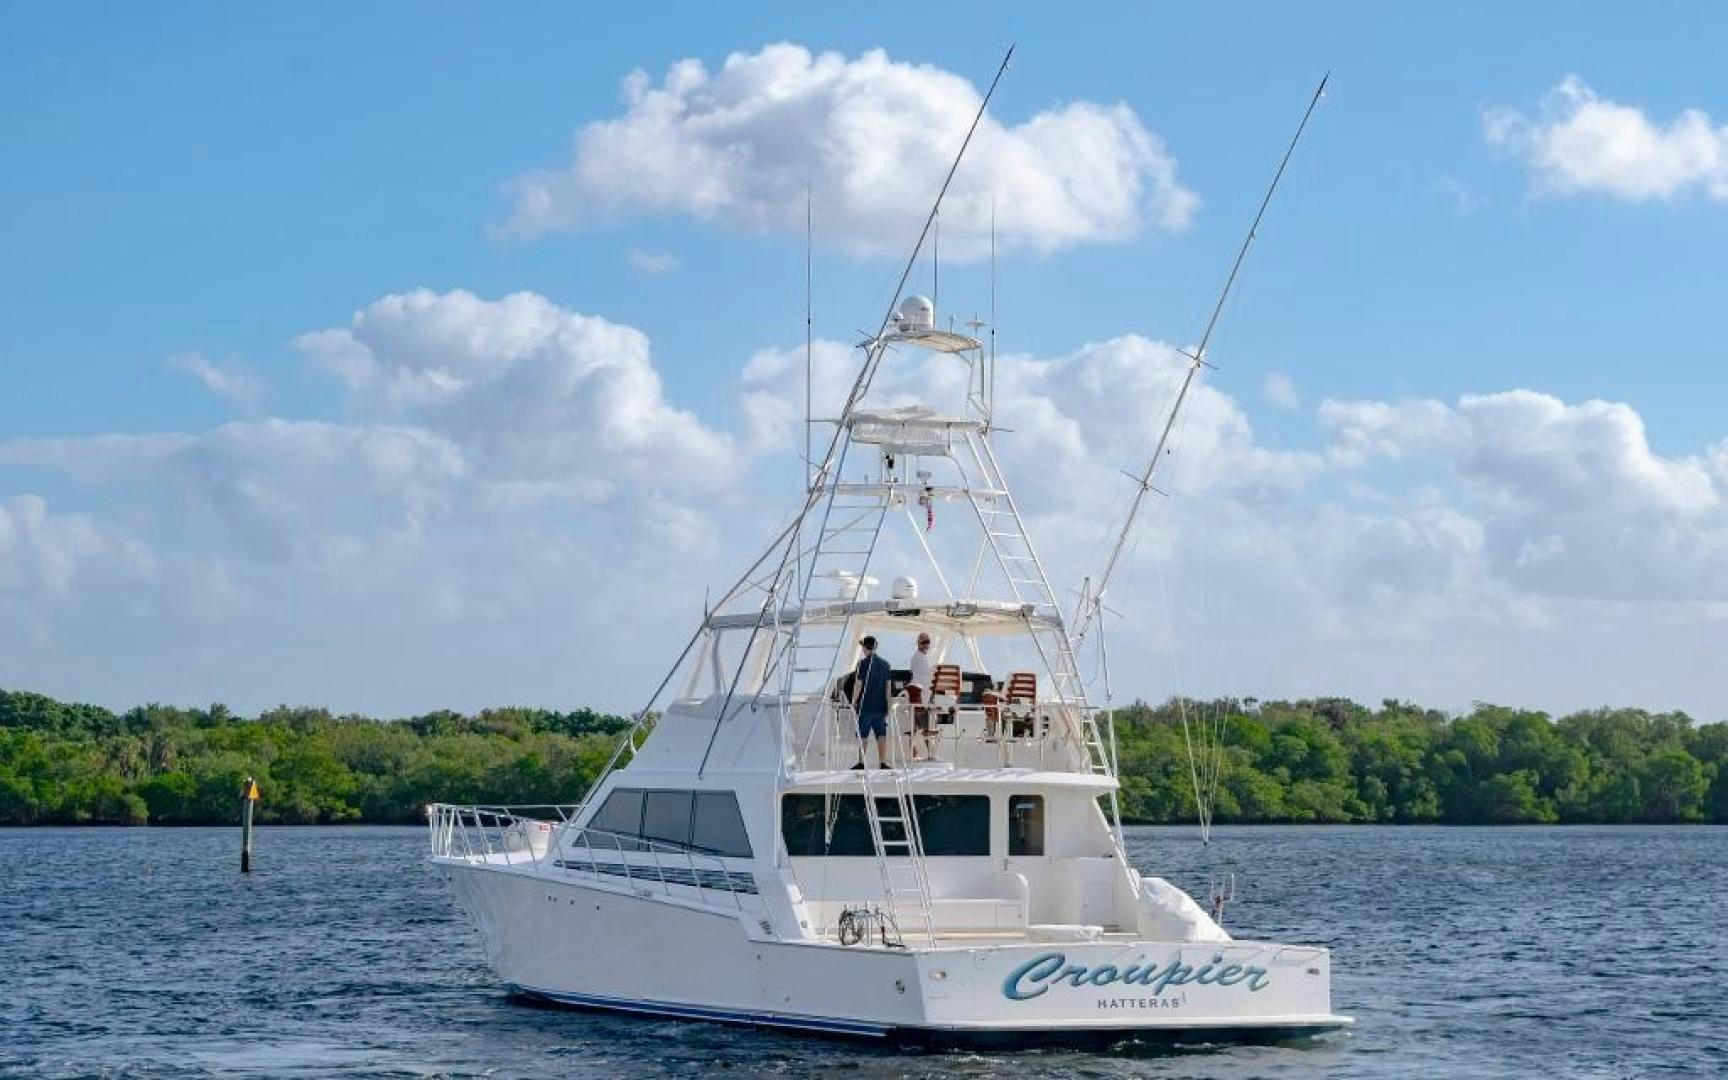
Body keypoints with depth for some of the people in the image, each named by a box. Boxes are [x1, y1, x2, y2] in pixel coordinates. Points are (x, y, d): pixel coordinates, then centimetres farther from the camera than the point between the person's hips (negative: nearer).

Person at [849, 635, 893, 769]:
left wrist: (854, 701, 1)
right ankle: (883, 763, 0)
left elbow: (858, 684, -8)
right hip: (881, 706, 4)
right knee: (881, 734, 4)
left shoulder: (863, 663, -8)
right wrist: (887, 704, 17)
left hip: (865, 706, -4)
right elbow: (888, 685, 10)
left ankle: (861, 762, 2)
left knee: (862, 735, 2)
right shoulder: (885, 664, 7)